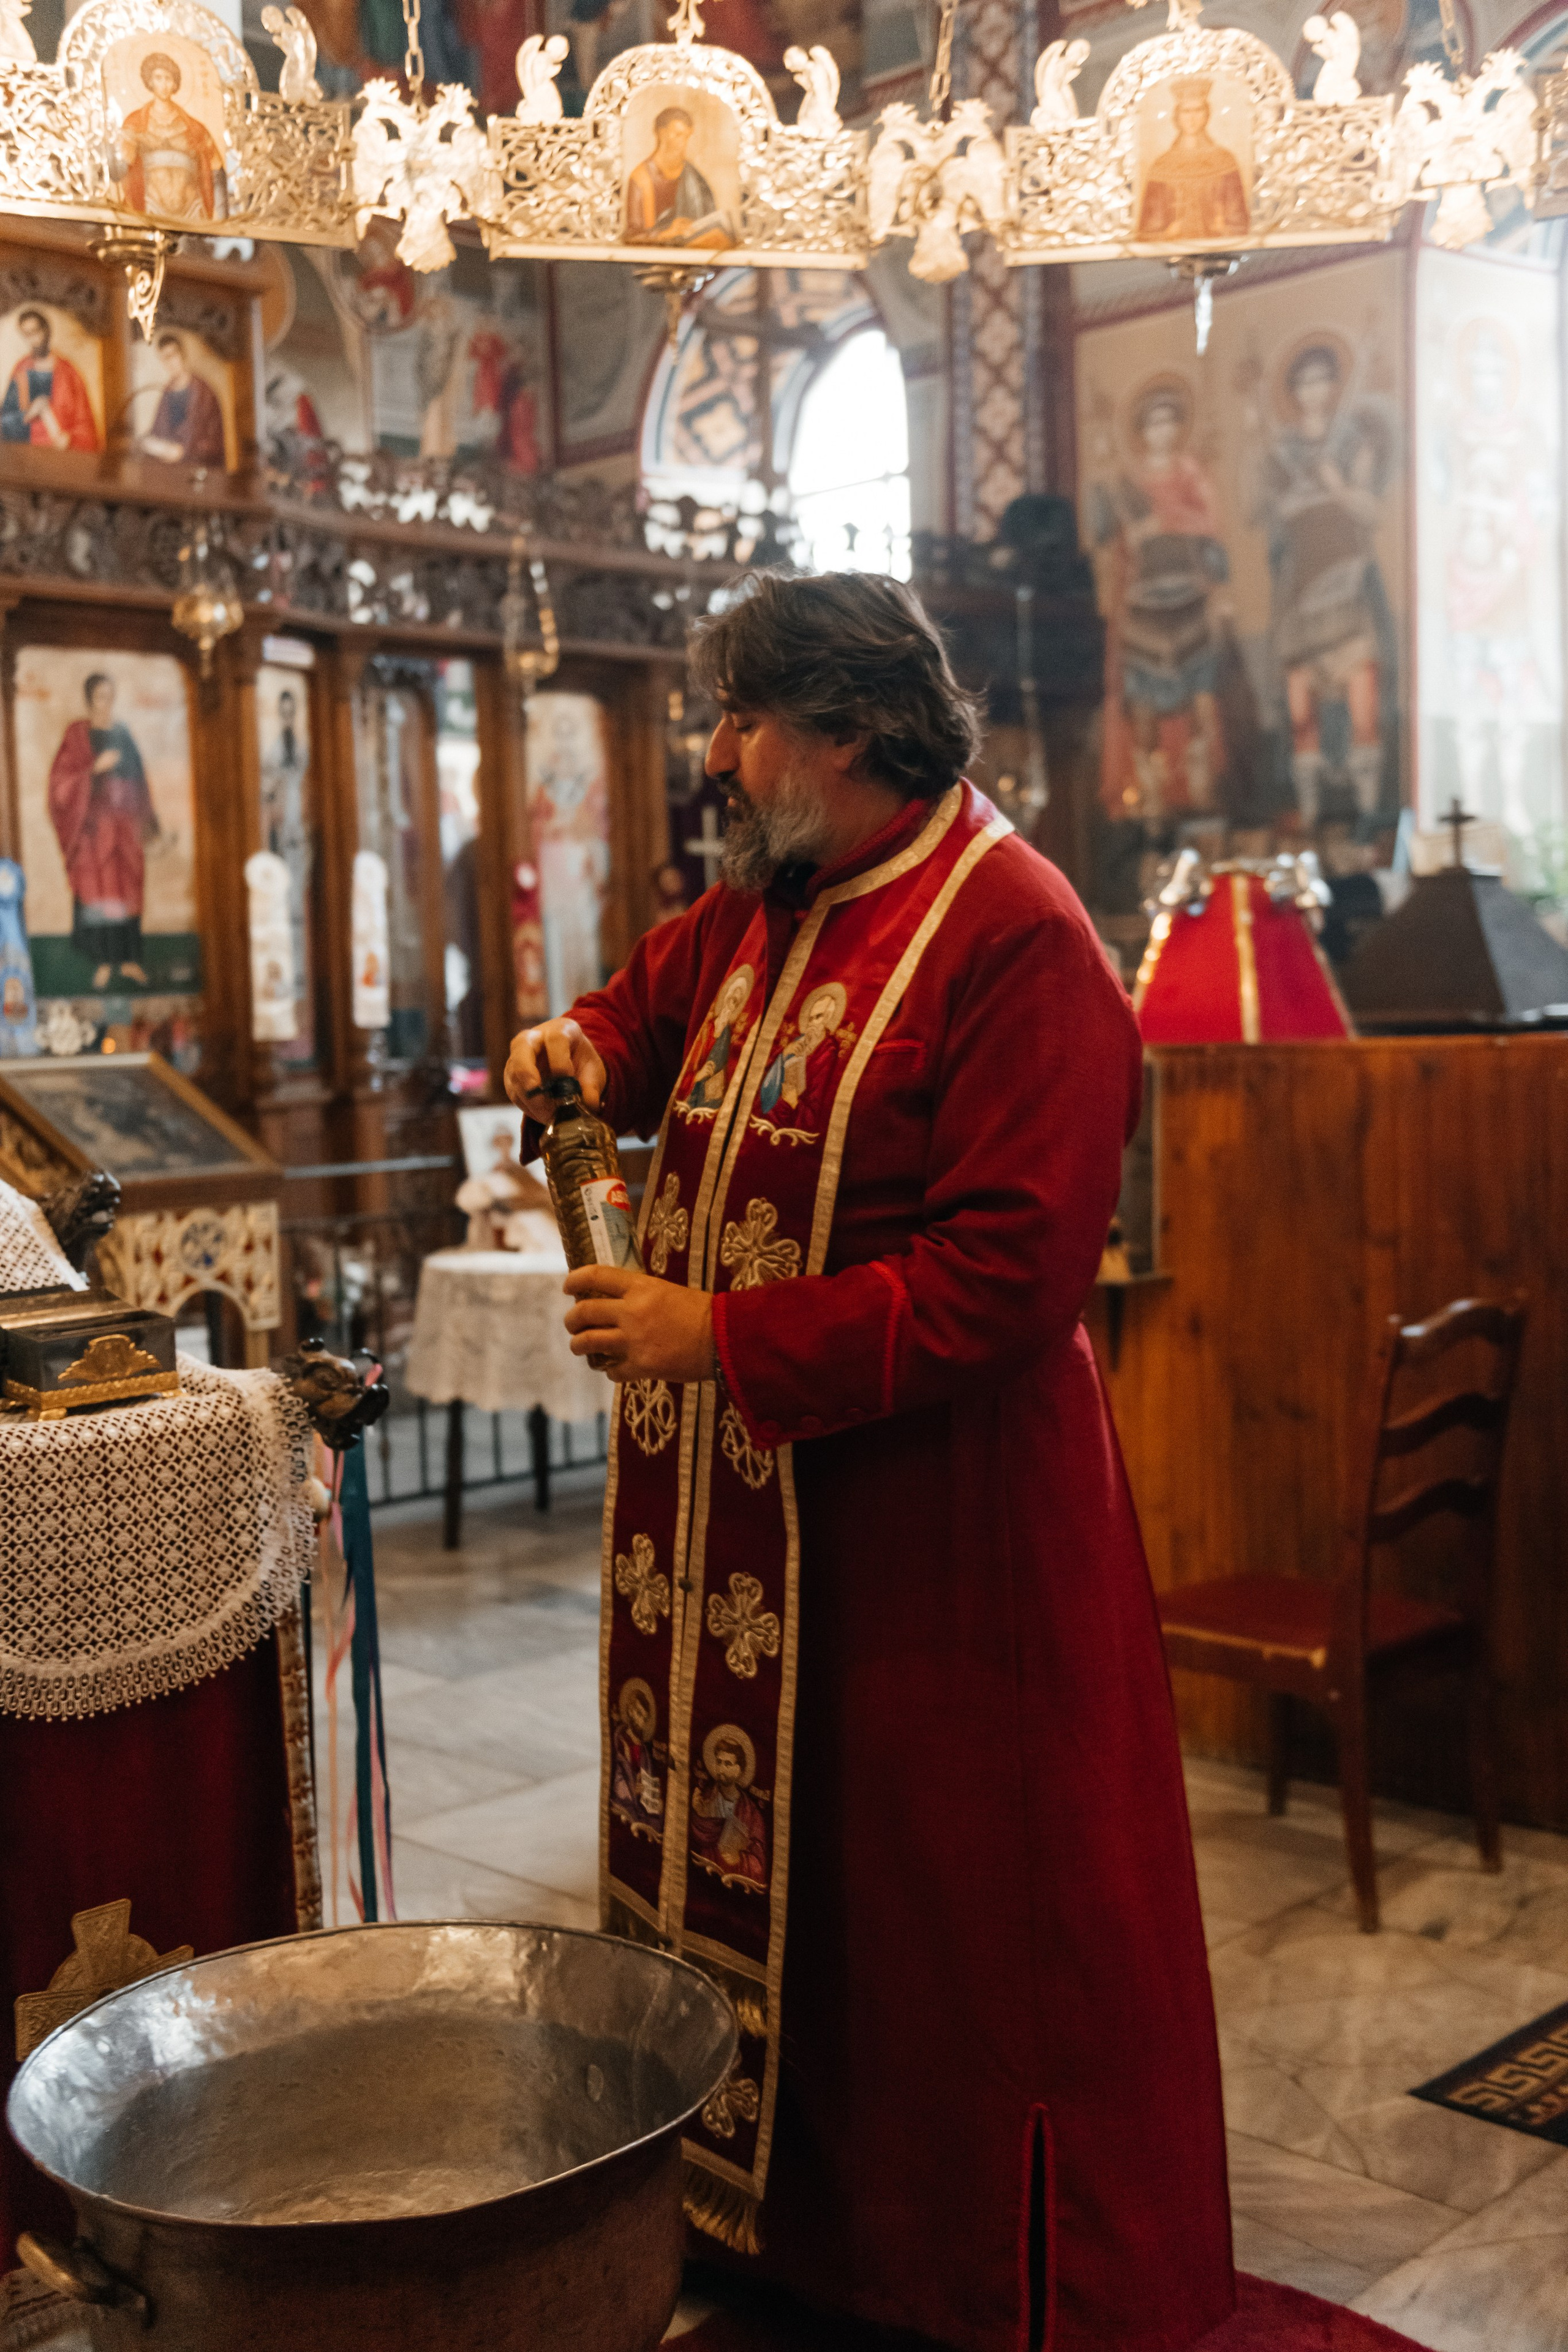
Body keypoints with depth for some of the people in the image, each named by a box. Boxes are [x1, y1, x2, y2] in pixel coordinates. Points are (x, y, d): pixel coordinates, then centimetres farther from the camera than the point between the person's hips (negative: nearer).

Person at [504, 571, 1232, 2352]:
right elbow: (654, 1012, 29)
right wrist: (586, 1053, 4)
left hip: (933, 1524, -8)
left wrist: (722, 1334, -21)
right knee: (743, 1851, 16)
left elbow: (1008, 1276, -23)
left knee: (961, 1909, 7)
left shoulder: (1016, 939, -17)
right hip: (737, 1504, 8)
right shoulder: (761, 907, 9)